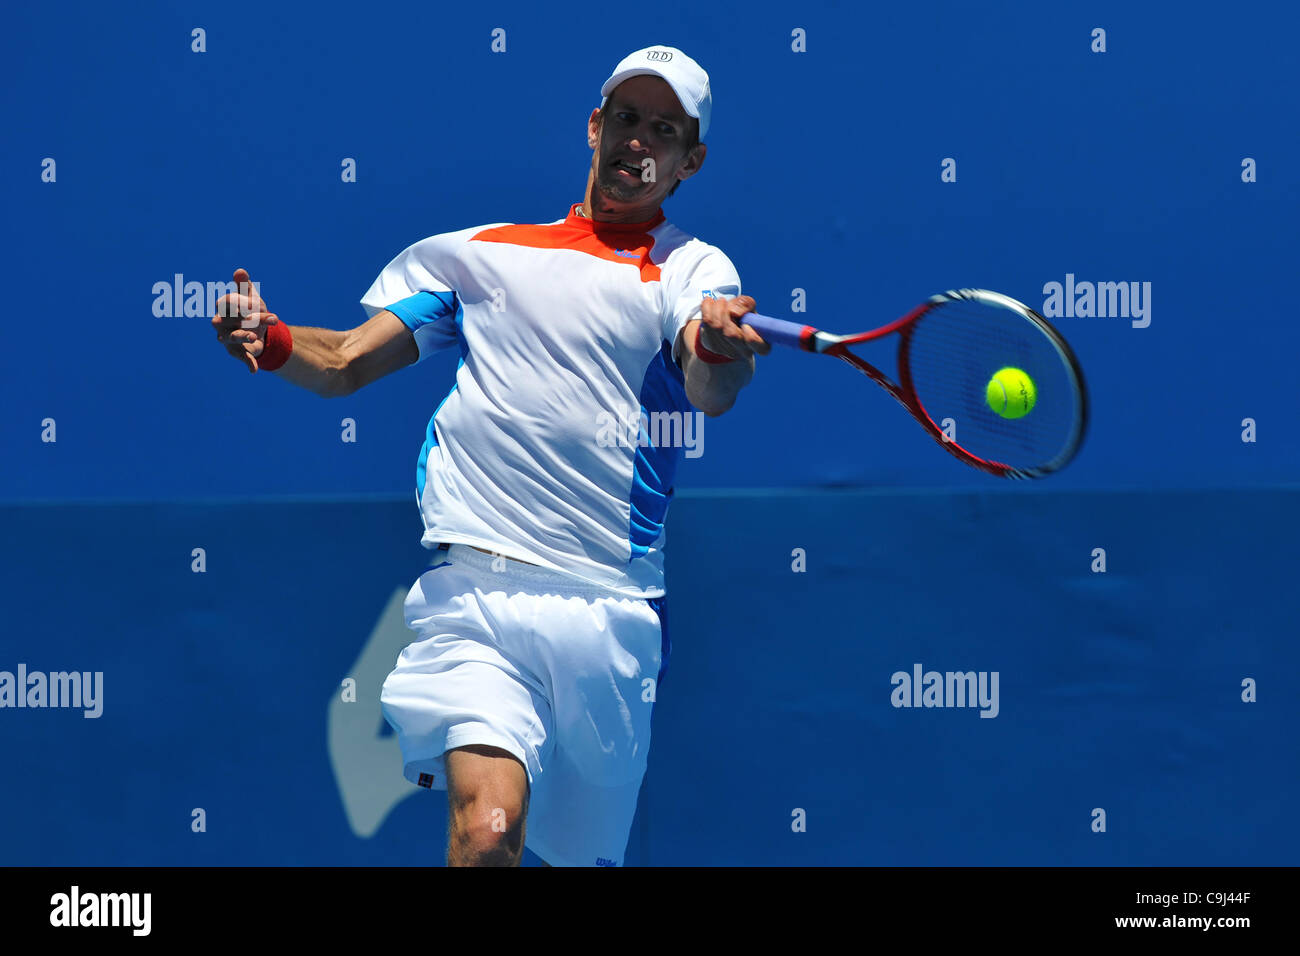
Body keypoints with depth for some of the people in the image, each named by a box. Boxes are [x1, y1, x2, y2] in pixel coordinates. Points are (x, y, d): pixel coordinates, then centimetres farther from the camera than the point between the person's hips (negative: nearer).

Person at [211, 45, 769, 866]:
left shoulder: (694, 268, 8)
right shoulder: (481, 252, 17)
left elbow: (710, 393, -13)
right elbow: (348, 361, 13)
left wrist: (721, 347, -37)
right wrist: (274, 341, -9)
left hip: (612, 610, 0)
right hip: (474, 590, 0)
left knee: (589, 855, 7)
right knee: (488, 827, -24)